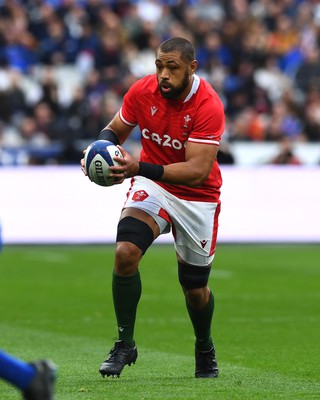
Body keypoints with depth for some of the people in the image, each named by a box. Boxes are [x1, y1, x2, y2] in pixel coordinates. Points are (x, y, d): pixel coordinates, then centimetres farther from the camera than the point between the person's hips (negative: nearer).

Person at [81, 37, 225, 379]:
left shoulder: (208, 106, -25)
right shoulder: (142, 91, -13)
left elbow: (197, 171, -32)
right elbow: (115, 129, 5)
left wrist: (140, 167, -42)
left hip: (197, 197, -2)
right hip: (151, 185, 2)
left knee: (195, 289, 7)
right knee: (125, 252, -25)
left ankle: (205, 350, 40)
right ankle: (124, 344, -10)